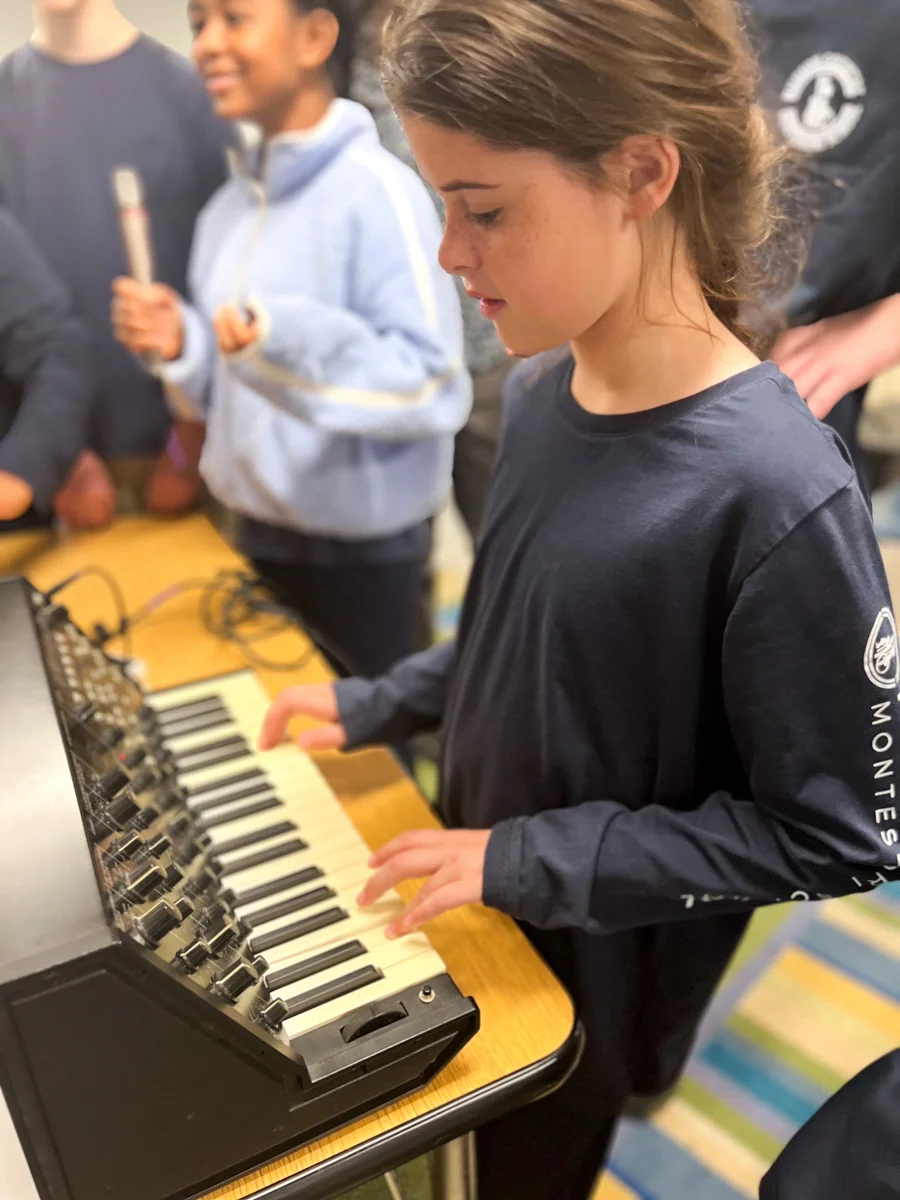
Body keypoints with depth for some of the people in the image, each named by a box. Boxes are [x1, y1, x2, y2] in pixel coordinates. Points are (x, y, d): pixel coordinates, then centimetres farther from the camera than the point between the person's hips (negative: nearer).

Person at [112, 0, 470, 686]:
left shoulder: (377, 190, -16)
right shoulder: (232, 206, 8)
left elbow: (435, 386, -23)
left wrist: (290, 342, -33)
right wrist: (182, 345, -5)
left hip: (363, 556, -7)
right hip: (260, 539, 7)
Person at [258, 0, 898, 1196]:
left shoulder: (777, 493, -30)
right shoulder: (547, 393, -9)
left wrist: (527, 860, -22)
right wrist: (373, 707, -1)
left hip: (589, 977, -5)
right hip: (475, 904, 6)